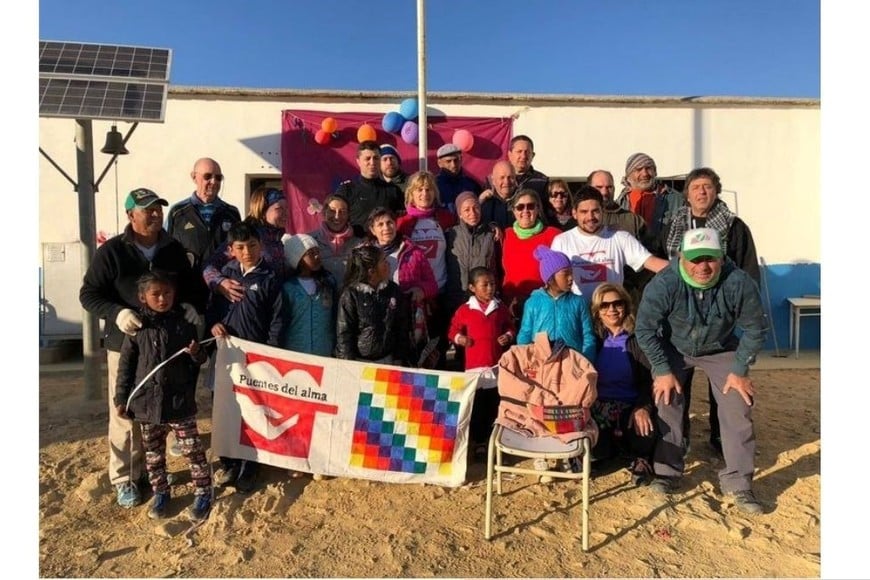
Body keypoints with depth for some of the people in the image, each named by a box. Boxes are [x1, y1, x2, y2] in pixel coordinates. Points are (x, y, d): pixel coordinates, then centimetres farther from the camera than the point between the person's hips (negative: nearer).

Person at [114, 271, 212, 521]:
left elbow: (199, 360, 7)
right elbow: (125, 364, 3)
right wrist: (121, 399, 3)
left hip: (180, 402, -1)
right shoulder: (137, 326, -2)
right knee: (153, 454, 15)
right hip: (147, 403, 1)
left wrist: (196, 353, -16)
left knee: (192, 449, 2)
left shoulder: (184, 323, -2)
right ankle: (160, 493, 33)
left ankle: (203, 492, 16)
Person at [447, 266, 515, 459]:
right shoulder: (464, 310, -5)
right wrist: (459, 338, -15)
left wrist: (508, 336, -5)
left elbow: (511, 327, 15)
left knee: (496, 406, 12)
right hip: (475, 366, -2)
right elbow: (453, 331, 4)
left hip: (498, 365, 2)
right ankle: (479, 443, 20)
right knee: (476, 407, 6)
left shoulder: (501, 308, 3)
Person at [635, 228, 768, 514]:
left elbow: (755, 328, -13)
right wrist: (662, 370, -19)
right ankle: (667, 471, 7)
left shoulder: (739, 283, -28)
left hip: (721, 350, 1)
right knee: (665, 401, -11)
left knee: (738, 408, -4)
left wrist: (740, 371, -12)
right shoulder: (663, 284, -32)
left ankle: (738, 482, 11)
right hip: (673, 349, -1)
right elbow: (645, 329, -21)